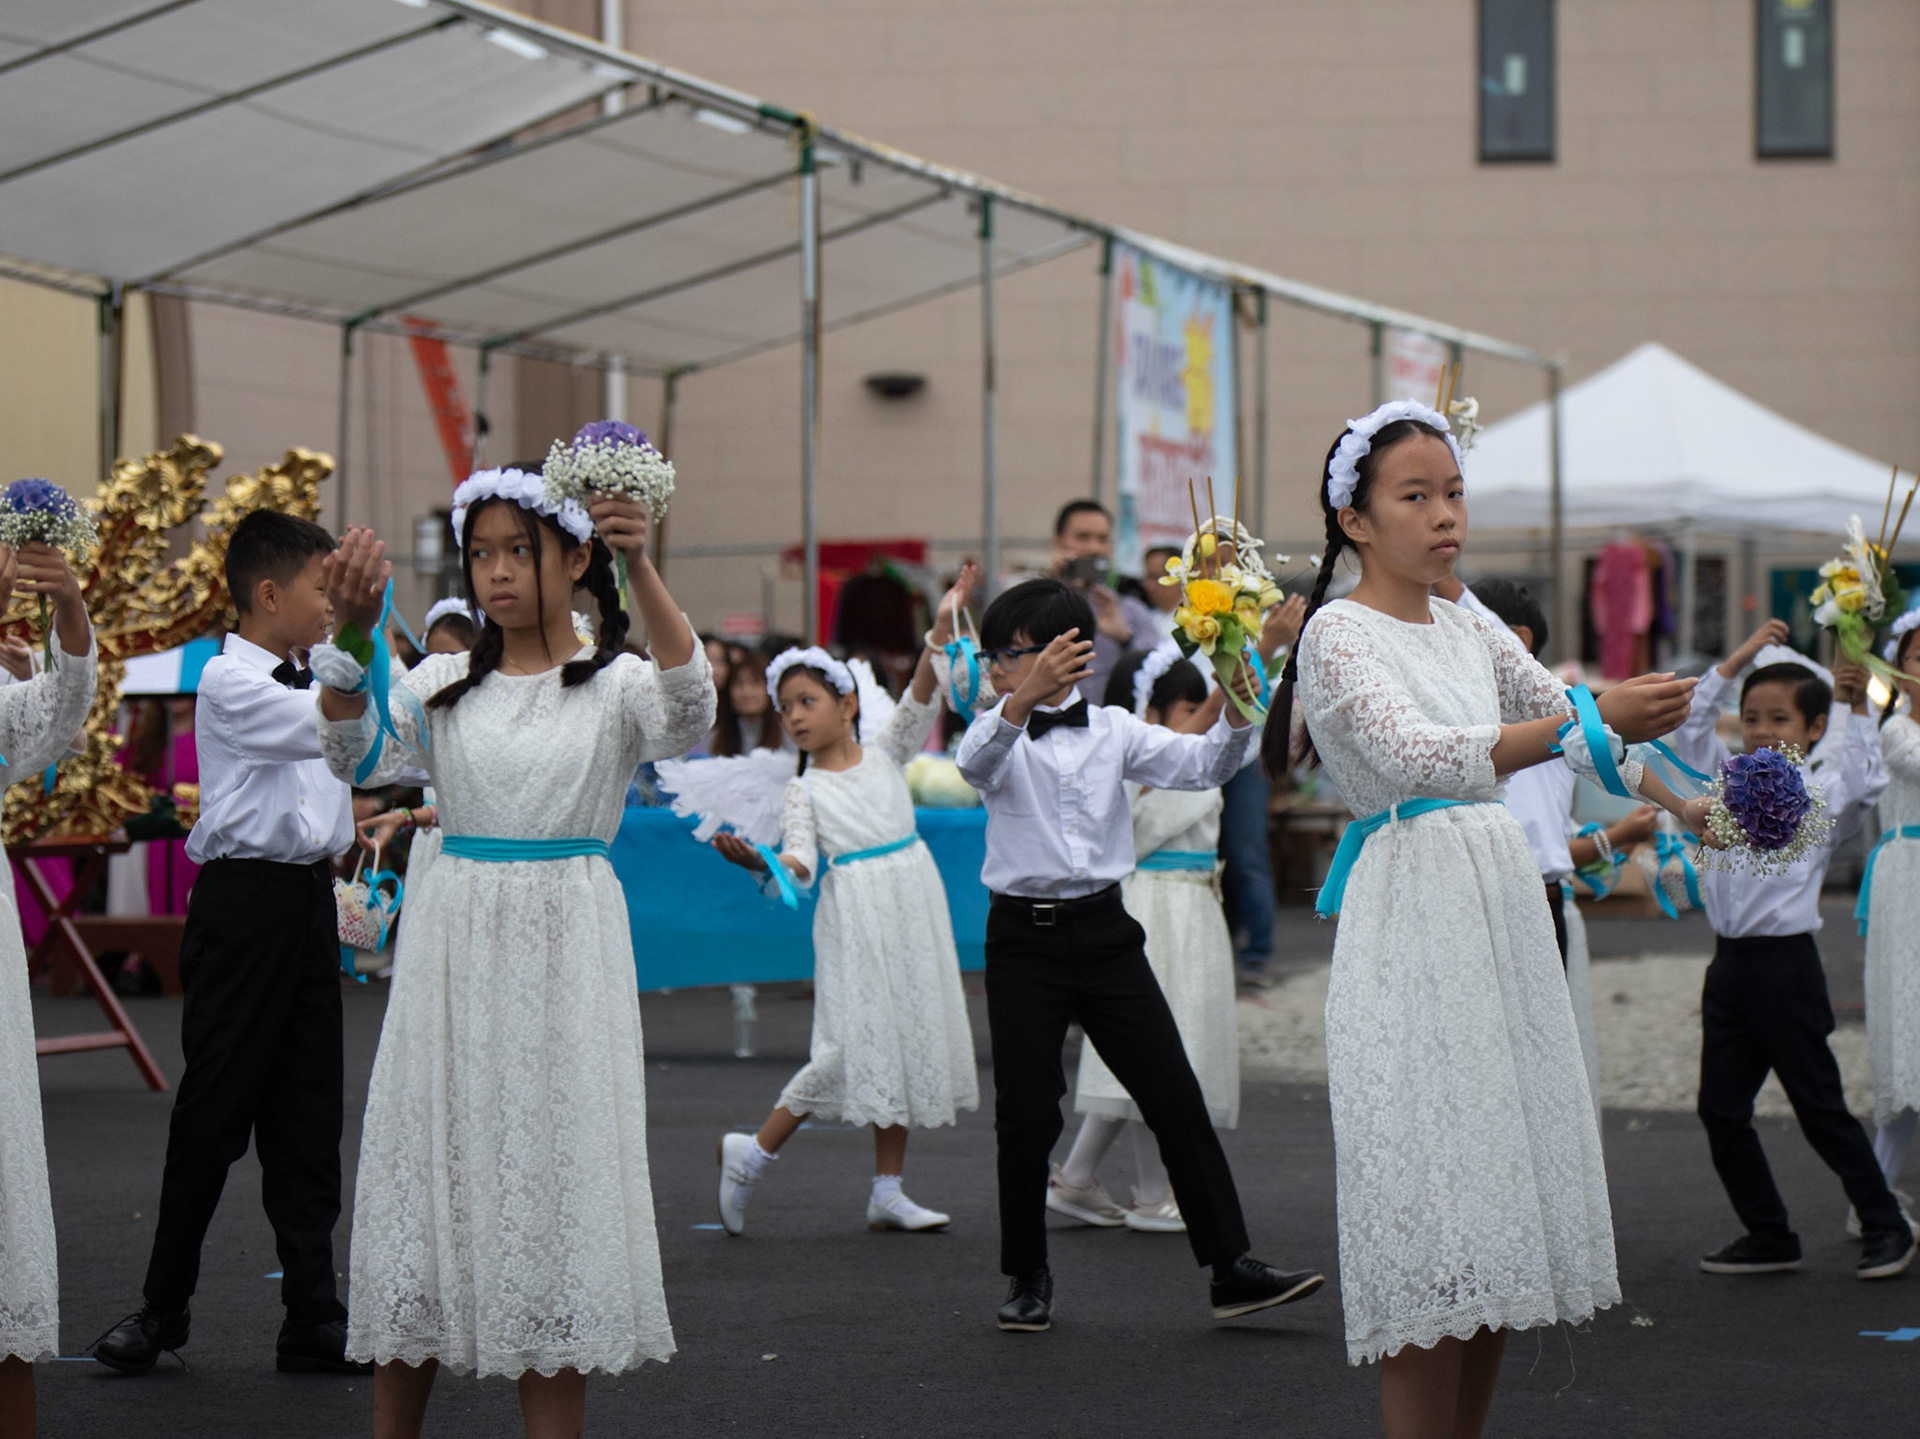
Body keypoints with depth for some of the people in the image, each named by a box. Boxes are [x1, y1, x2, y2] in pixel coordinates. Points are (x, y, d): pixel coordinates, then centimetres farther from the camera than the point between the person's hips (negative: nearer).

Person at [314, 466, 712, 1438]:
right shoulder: (442, 686, 9)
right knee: (423, 1173, 4)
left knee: (551, 1179, 0)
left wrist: (640, 567, -33)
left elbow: (688, 711, -21)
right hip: (451, 948, 3)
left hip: (563, 955, -3)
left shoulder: (614, 685, 1)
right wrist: (353, 634, -20)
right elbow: (357, 755, -5)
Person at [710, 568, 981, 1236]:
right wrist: (757, 861, -31)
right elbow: (800, 862, -10)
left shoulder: (884, 753, 9)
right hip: (855, 915, -4)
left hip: (913, 905, 4)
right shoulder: (804, 788, 2)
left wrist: (942, 626, -16)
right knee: (852, 1042, -13)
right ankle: (752, 1152, -1)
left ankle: (888, 1189, 11)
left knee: (908, 1038, 6)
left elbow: (921, 701, -4)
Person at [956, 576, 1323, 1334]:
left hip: (1103, 929, 2)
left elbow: (1199, 765, -1)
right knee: (1025, 1114, 1)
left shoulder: (1113, 730, 8)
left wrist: (1236, 717, -22)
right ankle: (1028, 1278, 16)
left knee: (1176, 1098, -1)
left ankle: (1231, 1267, 2)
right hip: (1024, 936, -2)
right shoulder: (1001, 730, 1)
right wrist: (1026, 699, -43)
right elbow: (975, 762, -24)